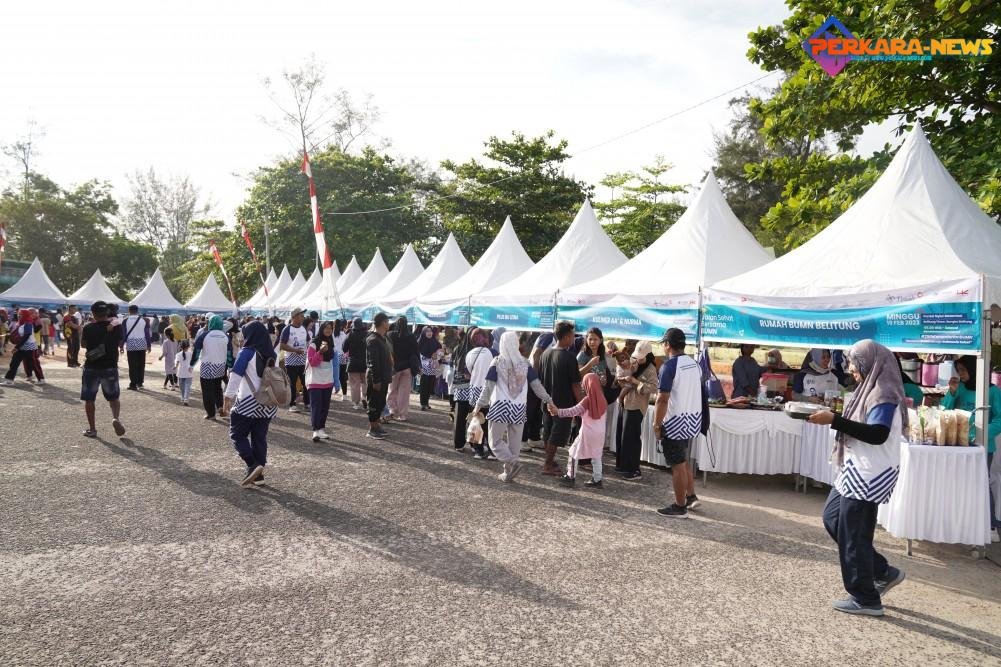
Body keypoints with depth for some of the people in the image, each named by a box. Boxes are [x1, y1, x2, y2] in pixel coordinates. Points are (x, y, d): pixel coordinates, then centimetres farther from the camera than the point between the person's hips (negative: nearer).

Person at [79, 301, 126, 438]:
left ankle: (92, 429, 12)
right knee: (114, 396, 14)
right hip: (110, 367, 1)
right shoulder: (116, 326, -6)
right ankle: (116, 418, -11)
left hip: (91, 368, -1)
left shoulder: (88, 328, -9)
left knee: (89, 399, 10)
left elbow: (83, 344, 5)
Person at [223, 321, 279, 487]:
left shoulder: (247, 352, -10)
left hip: (248, 403, -6)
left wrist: (228, 399, -7)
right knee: (260, 438, 11)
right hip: (268, 404, 6)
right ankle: (259, 475, 11)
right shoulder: (271, 354, 7)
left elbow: (235, 377, -12)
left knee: (237, 435, 6)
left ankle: (253, 466, -10)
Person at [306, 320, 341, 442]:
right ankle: (316, 431, -12)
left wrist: (337, 383, 13)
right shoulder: (314, 344, -7)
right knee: (315, 406, -8)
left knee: (325, 406, 8)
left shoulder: (332, 346, 10)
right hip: (315, 381, -6)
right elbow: (312, 362, -12)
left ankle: (321, 429, 15)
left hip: (328, 381, 6)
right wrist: (320, 352, -27)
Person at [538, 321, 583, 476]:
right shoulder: (569, 357, -19)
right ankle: (548, 466, 9)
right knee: (557, 434, 4)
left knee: (548, 432, 17)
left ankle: (549, 460, 30)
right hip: (563, 403, -6)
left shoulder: (545, 353, 1)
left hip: (548, 401, 6)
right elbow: (575, 384, -17)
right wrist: (580, 403, -8)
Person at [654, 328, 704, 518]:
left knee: (678, 465, 1)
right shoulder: (694, 364, 7)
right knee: (684, 460, 22)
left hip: (676, 422, -8)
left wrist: (656, 425, -14)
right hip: (693, 420, 8)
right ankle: (691, 496, 29)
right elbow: (700, 393, 16)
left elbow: (662, 399, -22)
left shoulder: (669, 366, -17)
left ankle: (680, 508, 9)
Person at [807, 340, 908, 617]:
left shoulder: (884, 393, -16)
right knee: (832, 518, 17)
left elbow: (877, 434, -27)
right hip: (857, 470, 10)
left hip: (869, 474, -10)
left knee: (853, 534, -1)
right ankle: (883, 572, 23)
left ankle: (866, 599, 13)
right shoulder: (873, 389, 14)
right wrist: (832, 418, 4)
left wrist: (834, 420, -28)